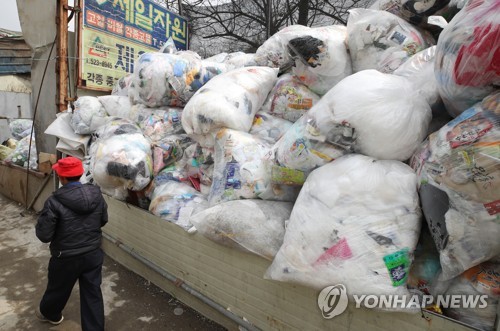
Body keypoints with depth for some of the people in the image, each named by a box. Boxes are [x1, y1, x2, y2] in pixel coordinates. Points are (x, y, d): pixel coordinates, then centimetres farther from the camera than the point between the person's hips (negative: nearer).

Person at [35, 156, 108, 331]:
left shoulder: (55, 202, -23)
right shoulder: (97, 194, -10)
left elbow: (44, 235, -17)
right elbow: (103, 220, 4)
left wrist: (42, 220, 2)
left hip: (66, 258, -2)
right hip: (93, 254, 2)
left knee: (58, 289, 27)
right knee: (93, 294, 14)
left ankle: (49, 313, 56)